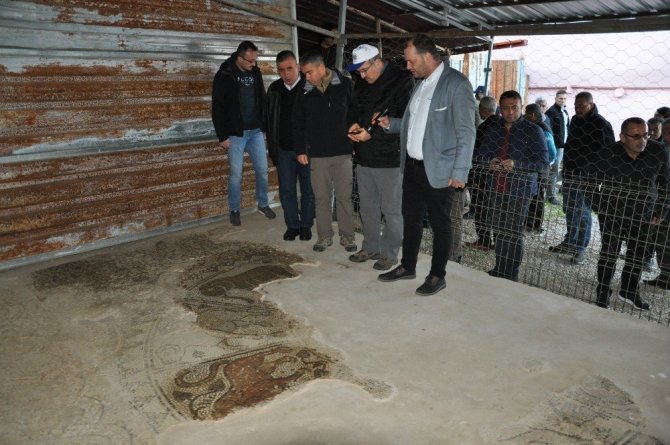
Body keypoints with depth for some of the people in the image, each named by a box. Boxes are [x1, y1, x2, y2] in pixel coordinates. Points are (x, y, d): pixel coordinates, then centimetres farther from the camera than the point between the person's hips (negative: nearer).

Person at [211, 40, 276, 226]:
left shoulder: (255, 73, 6)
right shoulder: (224, 75, -9)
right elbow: (217, 108, -9)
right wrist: (222, 136, -12)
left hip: (256, 132, 4)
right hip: (235, 134, -4)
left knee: (262, 170, 7)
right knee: (236, 175, 2)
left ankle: (263, 204, 26)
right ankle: (234, 210, 18)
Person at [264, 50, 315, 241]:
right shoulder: (274, 89, 5)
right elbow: (269, 120, 12)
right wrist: (272, 147, 9)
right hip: (283, 150, 4)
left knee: (308, 189, 7)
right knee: (286, 189, 8)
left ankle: (306, 224, 22)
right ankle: (292, 225, 22)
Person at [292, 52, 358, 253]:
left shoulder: (345, 85, -4)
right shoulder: (305, 92, 3)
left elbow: (356, 112, 2)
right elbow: (298, 123, 10)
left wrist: (353, 138, -5)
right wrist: (300, 150, 6)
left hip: (342, 152, -2)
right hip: (317, 154, 2)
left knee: (344, 196, 4)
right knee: (321, 197, 8)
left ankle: (347, 236, 17)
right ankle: (324, 236, 20)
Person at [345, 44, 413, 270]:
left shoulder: (401, 81, -10)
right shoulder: (361, 84, 12)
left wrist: (372, 133, -18)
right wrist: (355, 125, 1)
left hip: (390, 158, -7)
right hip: (364, 157, 7)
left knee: (391, 210, 3)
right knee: (368, 207, 15)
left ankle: (389, 253, 16)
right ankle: (370, 247, 30)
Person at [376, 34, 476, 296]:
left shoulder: (457, 84, -13)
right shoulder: (420, 84, 12)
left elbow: (466, 132, -14)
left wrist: (460, 173, -17)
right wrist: (390, 124, 5)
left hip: (438, 171, -7)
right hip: (412, 166, 8)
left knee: (440, 225, 6)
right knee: (410, 218, 17)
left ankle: (437, 276, 21)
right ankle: (407, 267, 32)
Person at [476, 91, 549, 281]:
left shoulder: (533, 131, -7)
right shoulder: (494, 128, 9)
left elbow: (543, 162, -10)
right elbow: (482, 153, 17)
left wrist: (516, 164, -23)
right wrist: (490, 160, -7)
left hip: (520, 189, -5)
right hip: (497, 187, 5)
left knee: (513, 233, -1)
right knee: (498, 230, 12)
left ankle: (512, 275, 11)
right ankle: (499, 269, 26)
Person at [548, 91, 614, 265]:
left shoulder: (601, 124, -10)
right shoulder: (575, 120, 10)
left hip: (587, 176, -7)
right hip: (570, 172, 7)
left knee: (582, 212, -2)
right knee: (569, 209, 13)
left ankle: (580, 249, 6)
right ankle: (569, 242, 26)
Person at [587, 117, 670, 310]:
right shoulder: (606, 156, -21)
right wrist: (599, 206, -4)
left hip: (643, 216, 3)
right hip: (612, 214, -3)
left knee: (637, 256, 14)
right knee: (609, 253, 3)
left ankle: (629, 292, 32)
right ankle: (603, 292, 19)